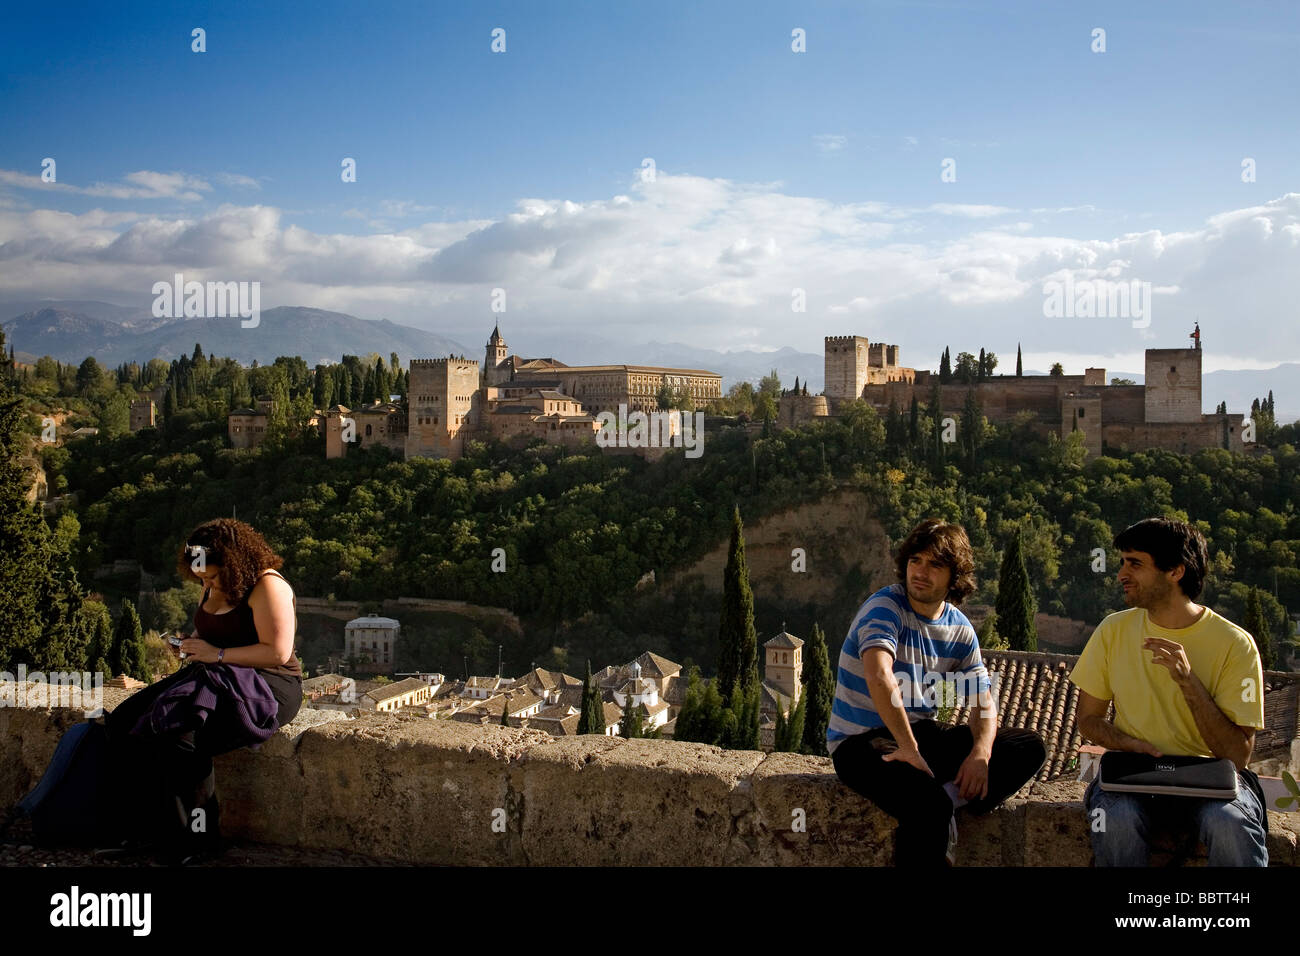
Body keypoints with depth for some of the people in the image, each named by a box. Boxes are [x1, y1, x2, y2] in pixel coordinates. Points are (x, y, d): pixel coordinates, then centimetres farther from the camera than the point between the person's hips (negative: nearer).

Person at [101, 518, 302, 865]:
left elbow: (278, 652, -21)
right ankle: (147, 828, -5)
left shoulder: (267, 585, -15)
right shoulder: (214, 587, 13)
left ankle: (194, 842, -17)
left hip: (266, 686, -10)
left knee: (179, 733, -31)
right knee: (125, 720, -6)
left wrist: (217, 654, -19)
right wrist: (191, 644, 6)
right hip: (217, 678, 10)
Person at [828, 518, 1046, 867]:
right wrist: (909, 749, -30)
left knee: (1030, 747, -4)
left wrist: (980, 753, -15)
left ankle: (949, 801, -19)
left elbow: (984, 704, 5)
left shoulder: (959, 629, 5)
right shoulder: (885, 607, -15)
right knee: (928, 804, -35)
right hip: (860, 741, -7)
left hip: (920, 733, 7)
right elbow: (879, 677, -32)